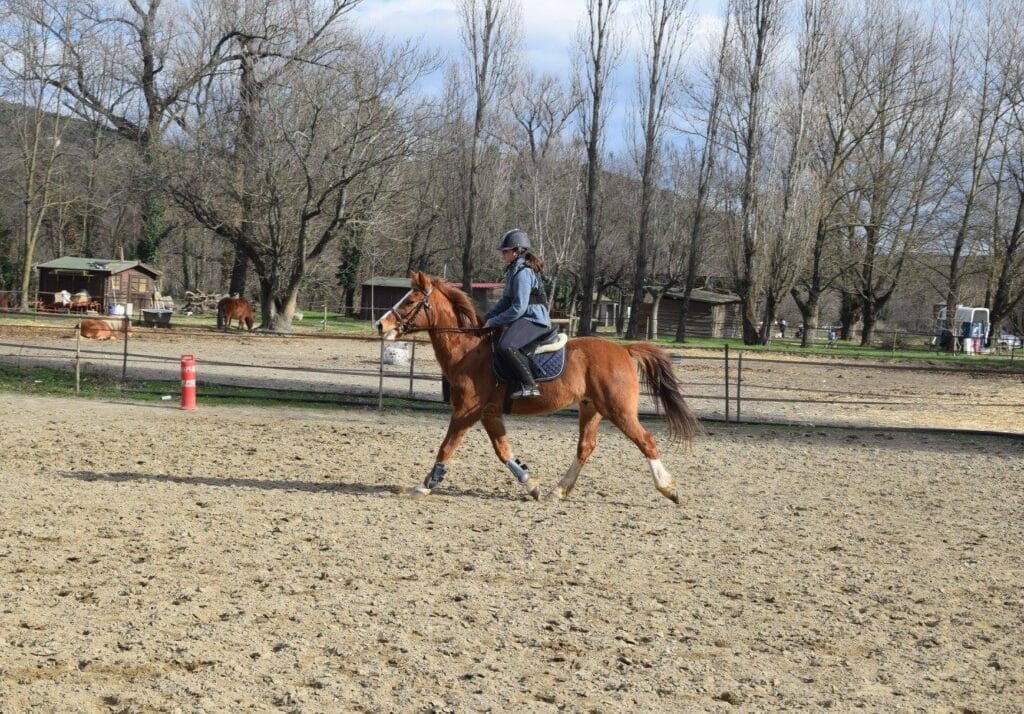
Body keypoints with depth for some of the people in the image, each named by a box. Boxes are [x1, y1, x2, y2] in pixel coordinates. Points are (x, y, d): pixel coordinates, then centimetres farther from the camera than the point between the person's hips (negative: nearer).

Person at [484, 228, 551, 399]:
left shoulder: (523, 273, -16)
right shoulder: (514, 271, 17)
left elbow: (518, 308, -21)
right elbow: (505, 300, 22)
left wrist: (494, 321, -14)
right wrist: (487, 318, 10)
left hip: (534, 320, -11)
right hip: (522, 319, 11)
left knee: (505, 346, -34)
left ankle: (530, 385, -30)